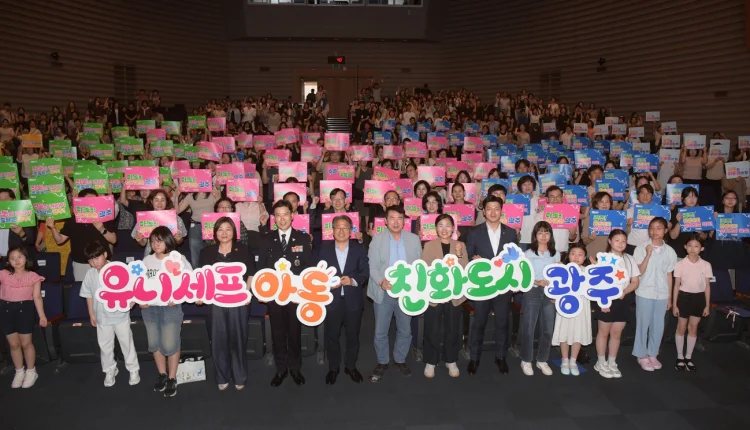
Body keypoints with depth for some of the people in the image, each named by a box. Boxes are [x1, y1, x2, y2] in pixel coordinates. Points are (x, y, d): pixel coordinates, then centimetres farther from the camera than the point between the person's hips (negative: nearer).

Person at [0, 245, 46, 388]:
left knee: (25, 343, 4)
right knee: (13, 344, 10)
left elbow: (37, 297, -2)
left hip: (24, 309, -2)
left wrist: (42, 315, -4)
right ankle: (19, 372, 27)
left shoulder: (33, 276, -2)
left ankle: (31, 372, 23)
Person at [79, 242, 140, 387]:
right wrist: (91, 314, 9)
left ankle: (133, 370, 21)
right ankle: (110, 371, 31)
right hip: (102, 316, 3)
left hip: (120, 314, -3)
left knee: (127, 342, 7)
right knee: (105, 345, 14)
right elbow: (88, 295, 7)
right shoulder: (90, 274, -1)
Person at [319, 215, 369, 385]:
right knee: (332, 336, 10)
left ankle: (351, 366, 30)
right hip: (331, 299, 0)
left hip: (353, 299, 1)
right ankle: (333, 368, 27)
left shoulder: (359, 248, 3)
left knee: (353, 336, 12)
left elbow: (365, 271, -2)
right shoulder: (324, 248, 2)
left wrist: (353, 280, -19)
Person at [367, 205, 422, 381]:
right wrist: (381, 281, -23)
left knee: (405, 331, 13)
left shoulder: (414, 239, 3)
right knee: (380, 332, 7)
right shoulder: (377, 239, -1)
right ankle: (382, 362, 26)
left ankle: (400, 360, 33)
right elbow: (372, 266, -6)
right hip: (383, 293, -1)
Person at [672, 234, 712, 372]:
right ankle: (680, 357, 19)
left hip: (699, 298, 2)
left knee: (693, 328, 10)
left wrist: (707, 305, 2)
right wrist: (674, 304, -5)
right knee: (681, 327, 7)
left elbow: (707, 286, 3)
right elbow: (676, 285, -4)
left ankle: (688, 357, 22)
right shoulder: (680, 264, -7)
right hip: (684, 297, -2)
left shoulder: (706, 265, -2)